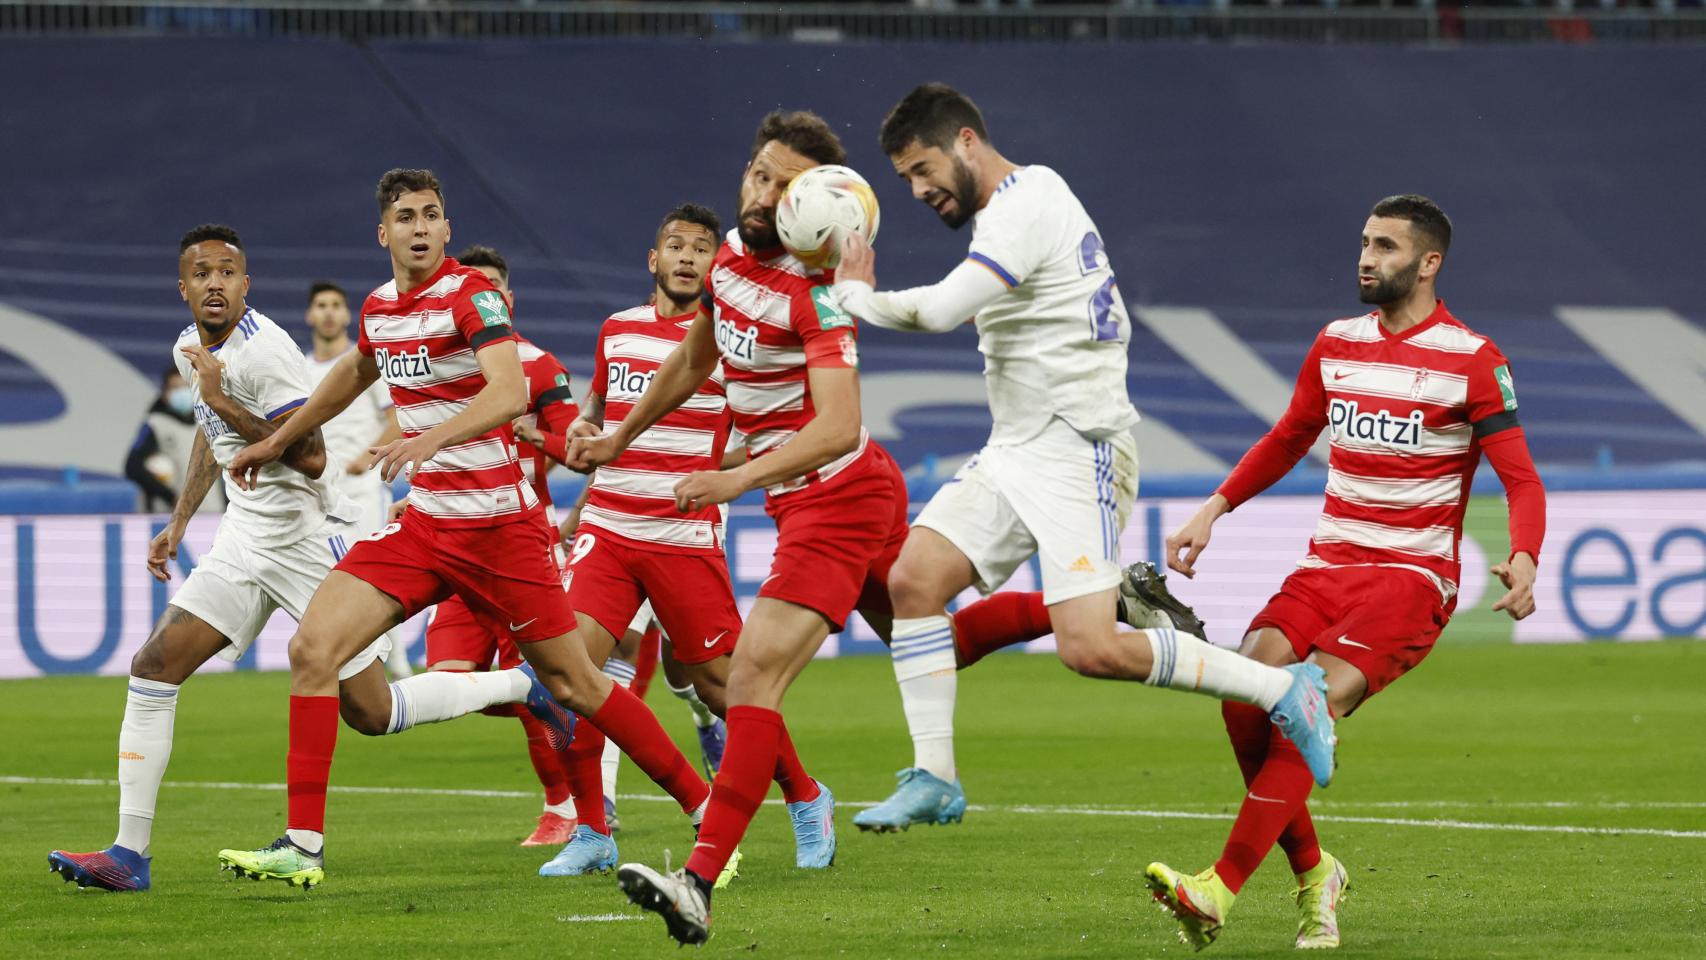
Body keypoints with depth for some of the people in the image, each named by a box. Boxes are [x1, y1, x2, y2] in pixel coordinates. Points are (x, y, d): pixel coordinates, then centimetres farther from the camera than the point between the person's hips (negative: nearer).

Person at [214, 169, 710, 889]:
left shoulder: (472, 294, -13)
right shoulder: (379, 309, 8)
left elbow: (509, 391, -30)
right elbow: (356, 372, 32)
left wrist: (430, 438, -45)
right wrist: (277, 441, 38)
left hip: (500, 524, -6)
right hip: (423, 524, 6)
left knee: (577, 687, 1)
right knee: (314, 649, -13)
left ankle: (706, 811, 17)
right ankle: (303, 847, -3)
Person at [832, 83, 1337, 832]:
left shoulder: (1026, 207, -17)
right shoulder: (1014, 204, 15)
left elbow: (938, 311, -26)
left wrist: (852, 295, -9)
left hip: (1074, 453, -10)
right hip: (1014, 453, 10)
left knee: (1090, 649, -17)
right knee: (912, 580, -2)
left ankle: (1283, 690, -5)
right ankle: (934, 776, 1)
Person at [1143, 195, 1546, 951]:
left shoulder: (1472, 362, -5)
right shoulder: (1336, 346, 12)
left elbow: (1521, 478, -6)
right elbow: (1287, 440, 26)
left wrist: (1523, 560, -25)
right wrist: (1214, 509, 14)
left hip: (1413, 574, -5)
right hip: (1327, 566, 5)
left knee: (1313, 708, -25)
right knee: (1248, 693, -18)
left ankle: (1221, 889, -29)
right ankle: (1312, 873, 0)